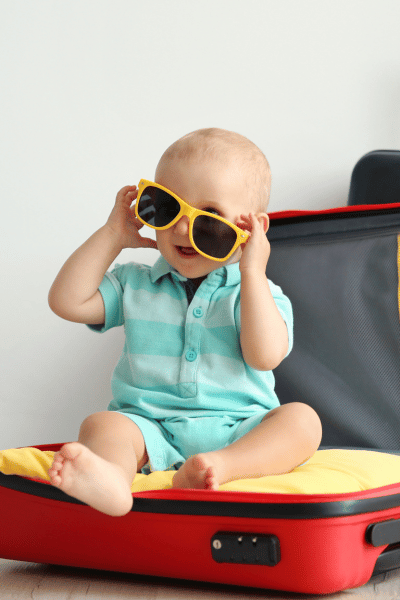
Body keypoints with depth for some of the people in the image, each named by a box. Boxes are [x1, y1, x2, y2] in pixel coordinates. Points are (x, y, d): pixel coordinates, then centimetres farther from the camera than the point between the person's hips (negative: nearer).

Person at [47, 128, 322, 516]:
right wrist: (112, 236, 10)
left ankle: (220, 467, -52)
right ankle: (110, 481, -62)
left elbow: (265, 355, -10)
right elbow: (67, 302, 8)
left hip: (237, 433, -1)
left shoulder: (259, 293, 9)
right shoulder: (134, 284, 18)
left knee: (302, 419, -26)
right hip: (151, 430, 1)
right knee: (101, 425, -28)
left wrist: (251, 273, -10)